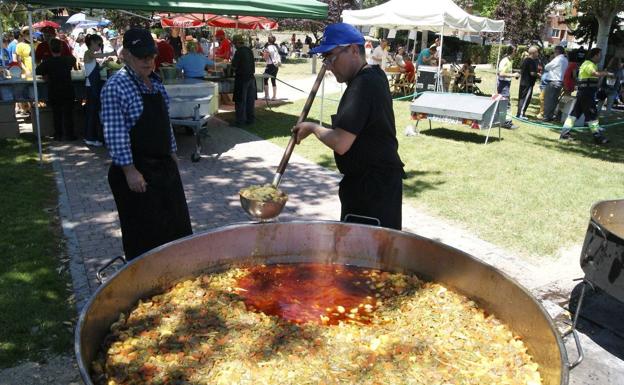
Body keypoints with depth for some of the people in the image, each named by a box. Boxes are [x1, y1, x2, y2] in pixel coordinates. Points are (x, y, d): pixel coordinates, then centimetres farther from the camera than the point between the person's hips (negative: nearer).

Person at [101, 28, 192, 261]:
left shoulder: (155, 82, 9)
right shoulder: (116, 87, -15)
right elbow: (115, 134, -19)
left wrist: (171, 152, 17)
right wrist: (130, 171, -21)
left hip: (164, 165, 8)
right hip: (137, 172, -8)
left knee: (176, 227, 17)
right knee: (144, 236, 5)